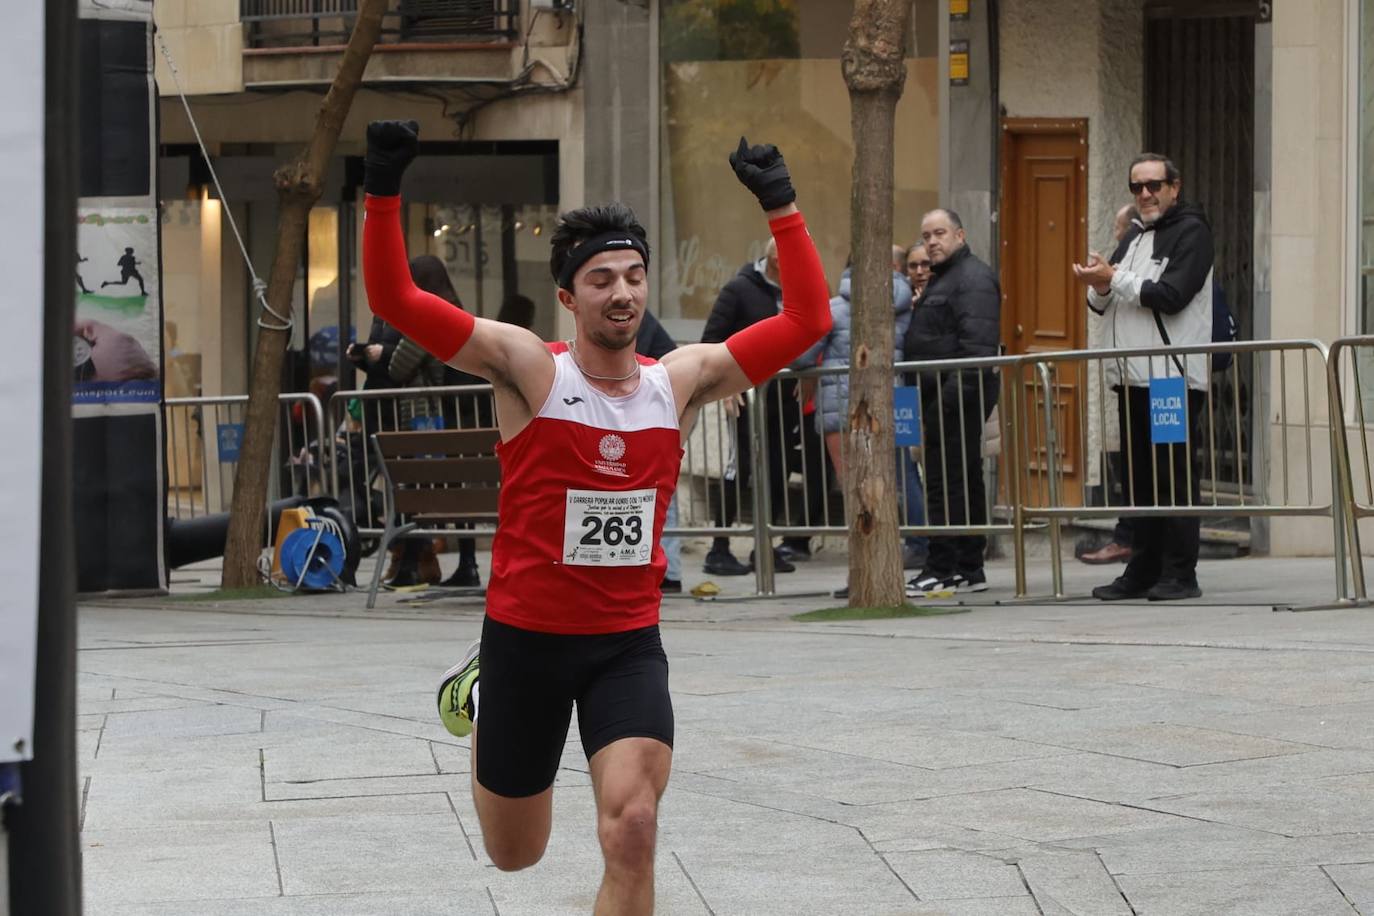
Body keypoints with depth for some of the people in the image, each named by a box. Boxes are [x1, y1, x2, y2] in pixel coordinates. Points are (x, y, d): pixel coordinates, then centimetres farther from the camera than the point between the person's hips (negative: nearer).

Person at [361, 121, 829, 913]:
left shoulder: (682, 380, -1)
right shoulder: (528, 367, -10)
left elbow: (806, 320, 1)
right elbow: (397, 300, -17)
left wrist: (781, 205, -4)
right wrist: (385, 190, -28)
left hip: (629, 642, 2)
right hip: (526, 635, -2)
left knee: (632, 829, -21)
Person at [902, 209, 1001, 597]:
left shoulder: (973, 278, -11)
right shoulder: (943, 278, 23)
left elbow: (977, 341, -22)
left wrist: (957, 388, -27)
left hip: (958, 395, -11)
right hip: (943, 397, 11)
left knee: (946, 481, -12)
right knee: (964, 481, 12)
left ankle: (942, 570, -12)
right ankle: (969, 568, 16)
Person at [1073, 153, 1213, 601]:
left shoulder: (1191, 232, -3)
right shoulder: (1134, 237, 22)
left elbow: (1171, 295, -15)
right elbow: (1105, 306, 21)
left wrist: (1114, 279, -11)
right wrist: (1099, 289, -2)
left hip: (1174, 377, -8)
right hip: (1132, 377, 8)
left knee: (1174, 476, -8)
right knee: (1140, 477, 9)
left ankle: (1180, 574, -8)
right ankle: (1144, 571, 13)